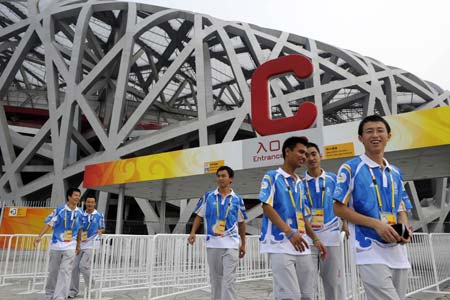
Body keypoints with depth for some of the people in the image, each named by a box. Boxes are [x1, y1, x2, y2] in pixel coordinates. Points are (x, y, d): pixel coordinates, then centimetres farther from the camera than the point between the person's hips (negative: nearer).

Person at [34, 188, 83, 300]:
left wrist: (78, 245, 16)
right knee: (53, 271, 13)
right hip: (56, 246, 0)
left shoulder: (80, 213, 1)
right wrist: (39, 237, -23)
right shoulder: (59, 210, -6)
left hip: (70, 247, 1)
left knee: (65, 271, -8)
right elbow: (49, 224, -9)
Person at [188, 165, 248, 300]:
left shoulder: (237, 199, 1)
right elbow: (199, 216, 8)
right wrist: (193, 232, -6)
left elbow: (241, 223, 9)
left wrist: (243, 244, 9)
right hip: (212, 244, 2)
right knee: (215, 278, 14)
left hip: (231, 244, -1)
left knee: (229, 279, -3)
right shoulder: (208, 196, 2)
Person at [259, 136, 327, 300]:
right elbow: (267, 207, -12)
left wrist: (315, 239, 14)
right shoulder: (272, 177, -2)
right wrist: (290, 232, -20)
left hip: (301, 246, 8)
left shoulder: (300, 183, 20)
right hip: (280, 244, -7)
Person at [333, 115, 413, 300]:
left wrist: (405, 229, -5)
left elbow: (401, 209, 17)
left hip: (398, 251, 7)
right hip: (370, 251, -6)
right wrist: (376, 224, -17)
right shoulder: (350, 168, -5)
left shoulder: (395, 173, 14)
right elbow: (339, 208, -8)